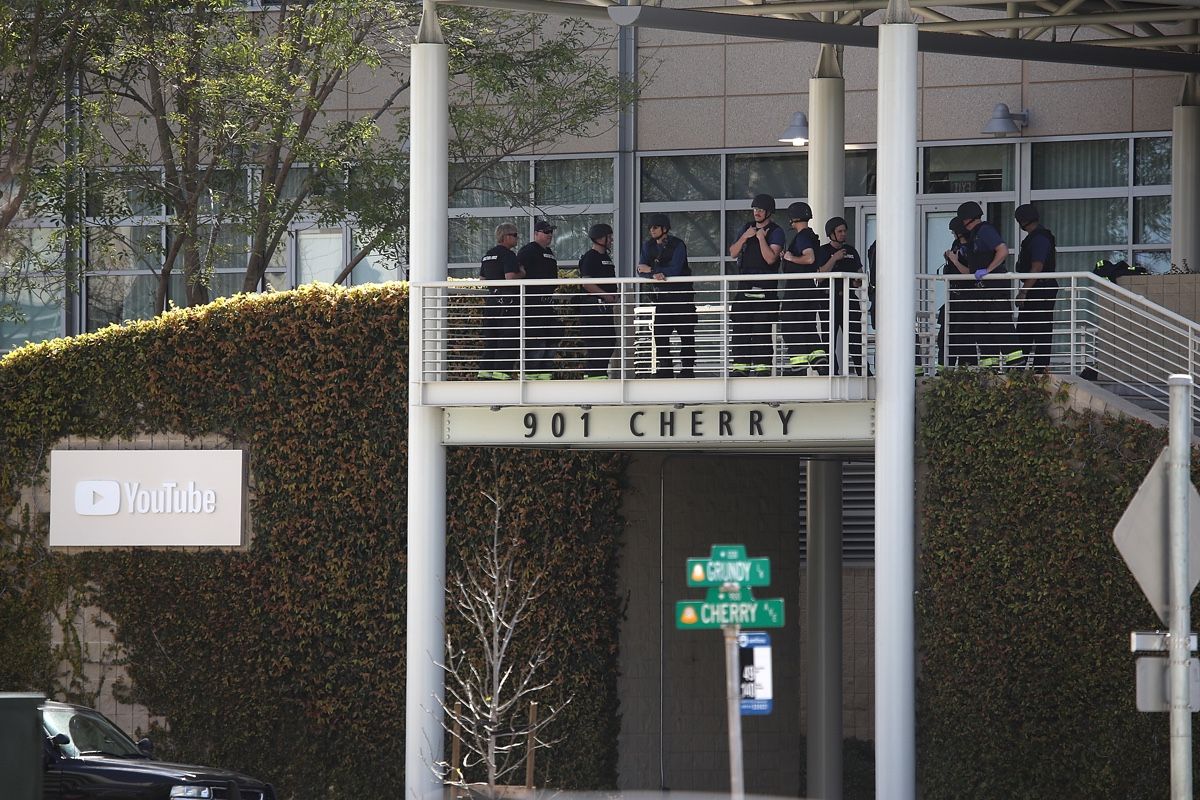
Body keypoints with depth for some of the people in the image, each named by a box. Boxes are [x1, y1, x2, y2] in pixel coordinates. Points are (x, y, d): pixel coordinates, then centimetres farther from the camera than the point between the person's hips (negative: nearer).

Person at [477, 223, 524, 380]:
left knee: (490, 336, 11)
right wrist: (521, 274, -3)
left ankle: (484, 370, 9)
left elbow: (482, 278, 21)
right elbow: (510, 277, -21)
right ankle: (501, 370, -10)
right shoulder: (508, 255, -11)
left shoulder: (488, 255, 16)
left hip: (491, 299, 8)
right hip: (507, 301, -8)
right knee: (507, 338, -5)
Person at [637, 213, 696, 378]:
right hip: (661, 295, 5)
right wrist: (654, 275, -25)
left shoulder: (678, 245, -11)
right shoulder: (648, 246, 5)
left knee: (686, 335, -5)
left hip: (682, 295, -5)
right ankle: (664, 369, 4)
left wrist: (651, 269, -16)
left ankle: (687, 369, -3)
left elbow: (674, 271, -21)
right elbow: (642, 271, -4)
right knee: (660, 334, 0)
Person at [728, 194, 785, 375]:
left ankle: (762, 366, -9)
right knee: (740, 327, 2)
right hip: (744, 285, 6)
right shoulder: (747, 228, 18)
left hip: (764, 287, -6)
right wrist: (744, 237, -1)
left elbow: (771, 258, -13)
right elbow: (733, 253, 12)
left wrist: (761, 238, -12)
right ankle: (740, 366, 3)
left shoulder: (776, 232, -1)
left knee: (762, 328, -8)